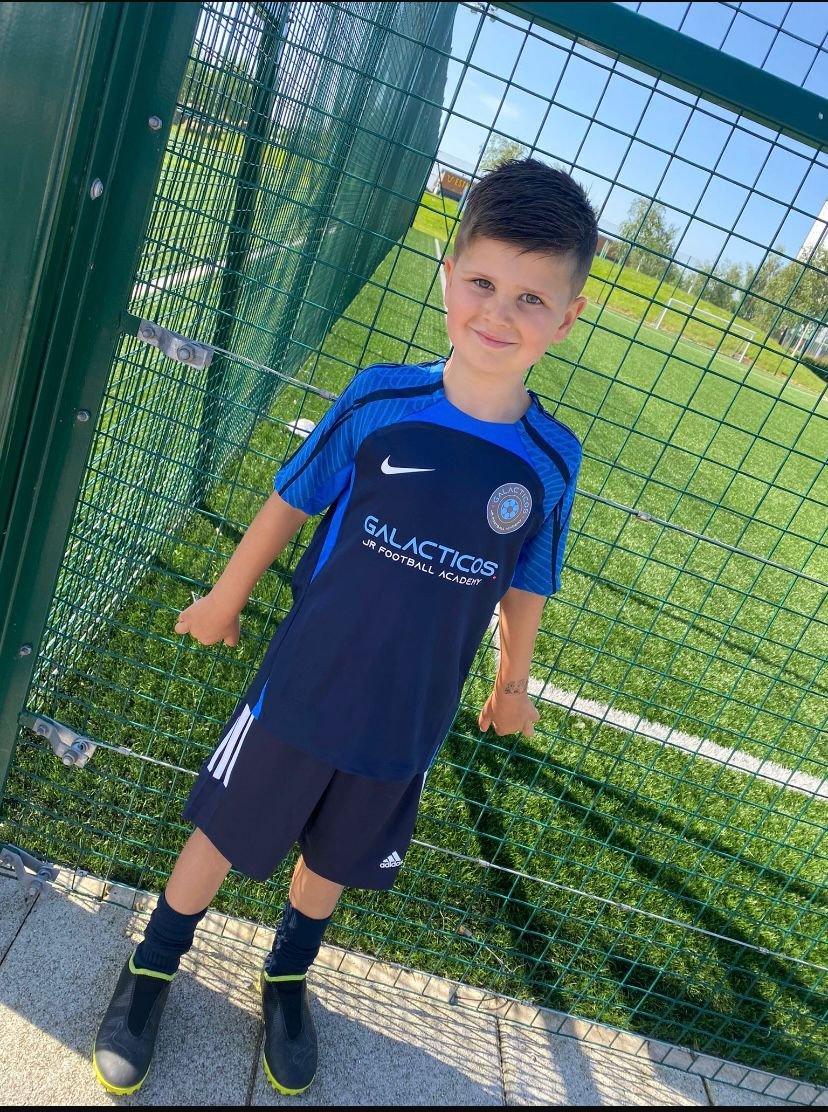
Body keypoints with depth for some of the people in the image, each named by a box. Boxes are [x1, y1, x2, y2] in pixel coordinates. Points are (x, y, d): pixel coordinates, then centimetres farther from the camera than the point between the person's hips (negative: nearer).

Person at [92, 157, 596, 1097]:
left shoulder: (551, 460, -12)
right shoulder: (379, 398, -17)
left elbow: (524, 585, 3)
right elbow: (290, 502, -3)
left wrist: (512, 683, 15)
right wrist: (224, 598, 7)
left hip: (408, 723, 2)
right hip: (301, 689, -1)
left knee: (333, 860, 23)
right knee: (223, 835, 16)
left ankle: (287, 976, 55)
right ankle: (152, 967, 47)